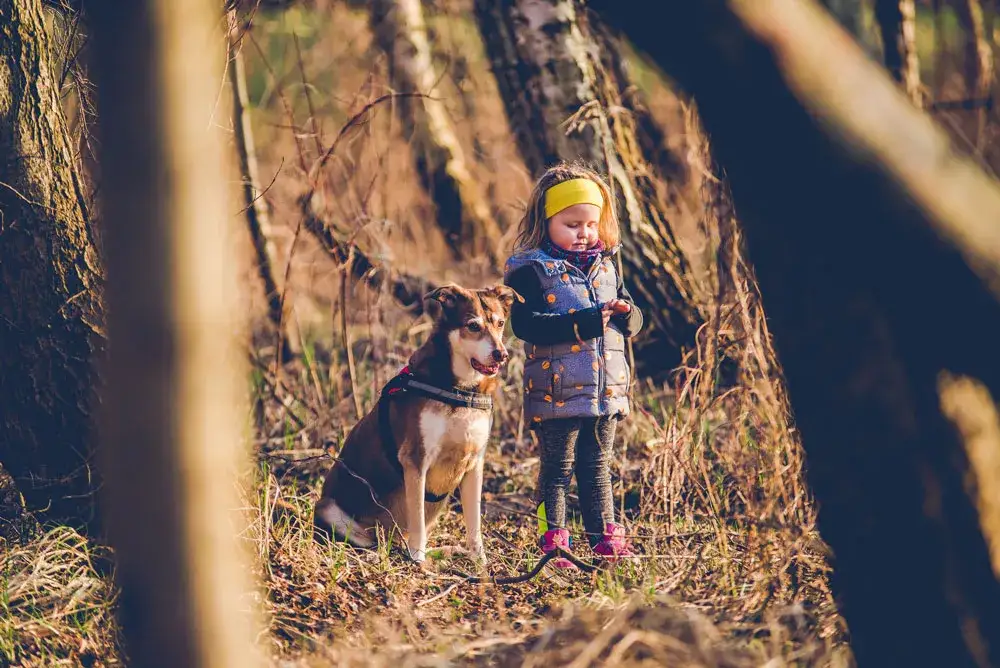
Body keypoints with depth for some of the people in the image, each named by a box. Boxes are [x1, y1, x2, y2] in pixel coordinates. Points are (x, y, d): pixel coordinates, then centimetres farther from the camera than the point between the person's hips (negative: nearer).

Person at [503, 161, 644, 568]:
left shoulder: (605, 267, 13)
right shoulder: (530, 270, -7)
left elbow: (633, 321, 18)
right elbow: (525, 324, -19)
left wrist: (626, 314, -8)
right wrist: (583, 323, -24)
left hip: (606, 391, 6)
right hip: (557, 392, -6)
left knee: (598, 467, 14)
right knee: (558, 468, 0)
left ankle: (603, 536, 20)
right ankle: (552, 543, 5)